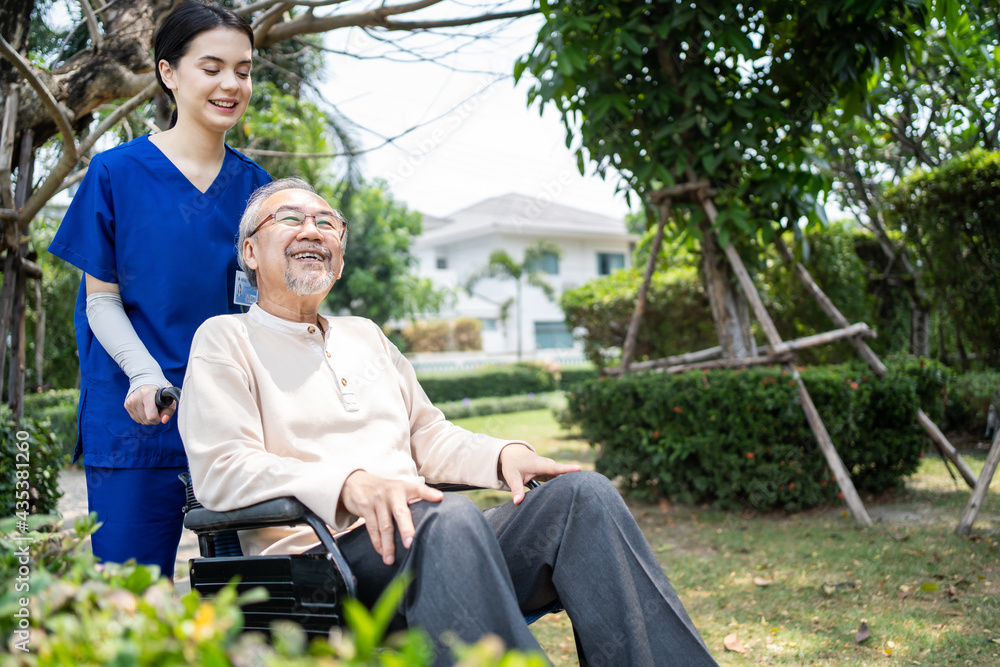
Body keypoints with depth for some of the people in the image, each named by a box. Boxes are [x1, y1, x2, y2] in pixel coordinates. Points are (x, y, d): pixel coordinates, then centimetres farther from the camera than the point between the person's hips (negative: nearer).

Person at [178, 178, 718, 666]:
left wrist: (503, 454, 2)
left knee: (582, 495, -17)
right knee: (448, 517, -38)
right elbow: (220, 469, -8)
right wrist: (346, 483, -25)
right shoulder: (225, 339, 7)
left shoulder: (365, 336, 27)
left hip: (420, 538, 6)